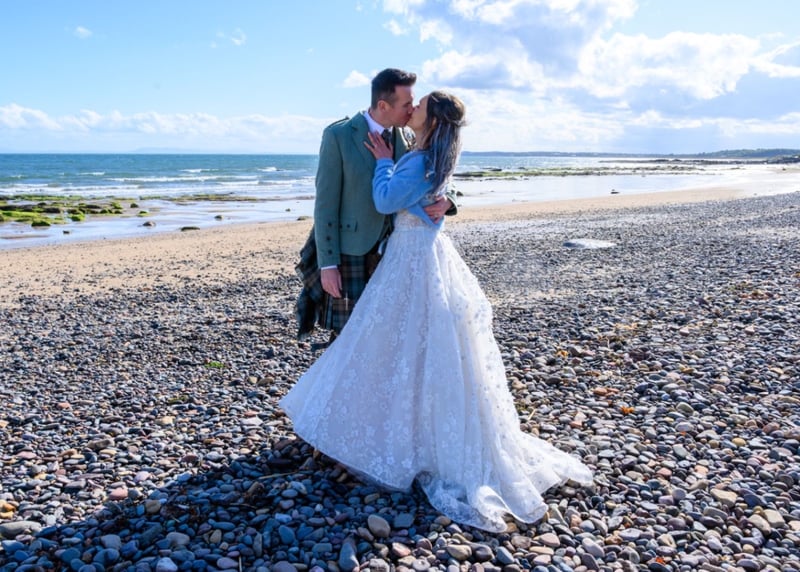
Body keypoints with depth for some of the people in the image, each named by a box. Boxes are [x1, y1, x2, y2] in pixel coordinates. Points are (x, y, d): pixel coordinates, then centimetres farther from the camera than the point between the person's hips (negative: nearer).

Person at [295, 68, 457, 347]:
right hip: (349, 251, -4)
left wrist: (446, 201, -18)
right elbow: (325, 202, -12)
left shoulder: (407, 137, 2)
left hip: (390, 252, 5)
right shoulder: (338, 136, -12)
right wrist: (327, 265, -14)